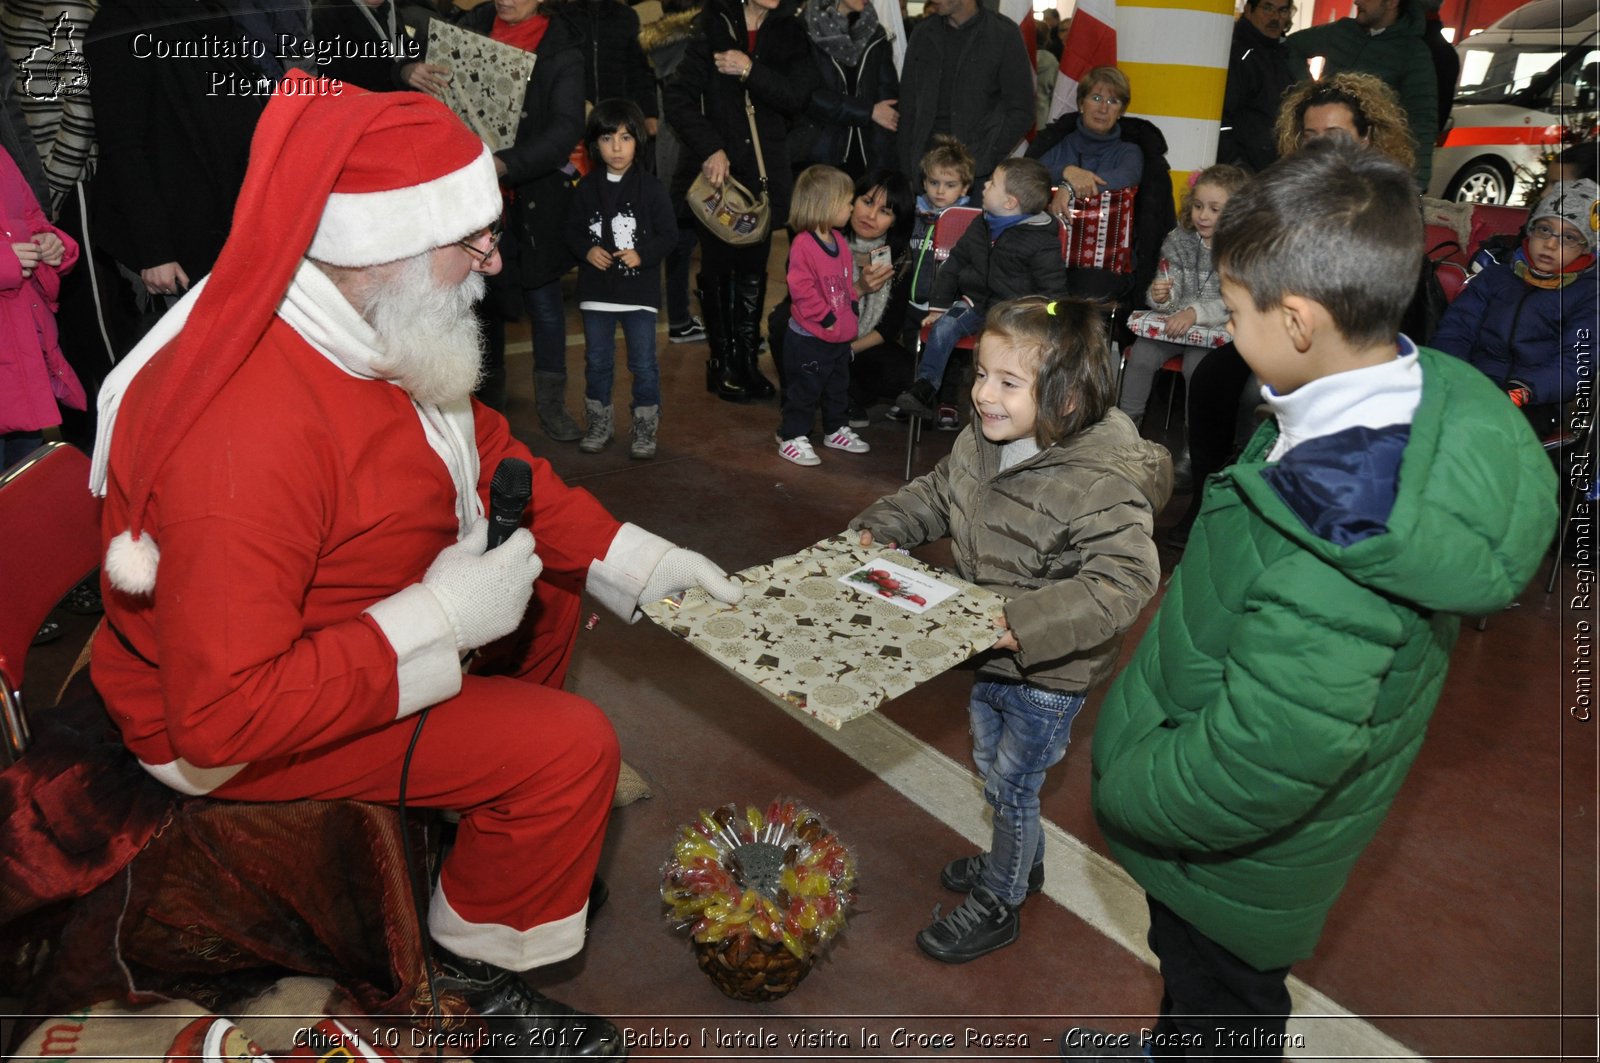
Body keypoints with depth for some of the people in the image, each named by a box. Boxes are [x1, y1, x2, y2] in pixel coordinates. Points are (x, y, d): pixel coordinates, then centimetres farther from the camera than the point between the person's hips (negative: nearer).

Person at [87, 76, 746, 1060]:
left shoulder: (375, 327, -9)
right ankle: (473, 972, 11)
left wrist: (639, 558, -4)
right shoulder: (246, 433, -37)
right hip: (227, 731, -9)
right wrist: (440, 618, -31)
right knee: (571, 748, -17)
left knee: (553, 583, 14)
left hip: (339, 631, 9)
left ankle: (530, 838, 31)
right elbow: (223, 717, -35)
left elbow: (490, 454, 3)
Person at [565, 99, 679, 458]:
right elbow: (573, 230, 8)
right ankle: (599, 424, 27)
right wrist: (587, 250, -11)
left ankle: (645, 428, 16)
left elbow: (669, 233, -4)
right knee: (597, 361, 13)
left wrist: (642, 253, -18)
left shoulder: (650, 188, -5)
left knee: (643, 363, 3)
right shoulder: (587, 188, 3)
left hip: (639, 290, -3)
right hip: (596, 290, 3)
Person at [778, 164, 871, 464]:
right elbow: (802, 289, -25)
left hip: (840, 335, 9)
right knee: (805, 389, 1)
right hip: (809, 338, -9)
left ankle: (836, 430, 36)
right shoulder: (803, 245, -21)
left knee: (838, 386, 21)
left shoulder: (839, 241, 7)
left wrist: (851, 305, 8)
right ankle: (792, 438, 12)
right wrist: (826, 317, -22)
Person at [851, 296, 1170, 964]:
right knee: (992, 770, 27)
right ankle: (1020, 864, 55)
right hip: (988, 656, 8)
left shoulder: (1102, 486, -32)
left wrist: (1027, 622, -45)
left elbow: (1121, 581, -38)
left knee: (1012, 785, 12)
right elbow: (935, 496, 10)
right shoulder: (978, 445, -8)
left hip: (1048, 673, -8)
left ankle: (997, 904, 38)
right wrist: (880, 527, -4)